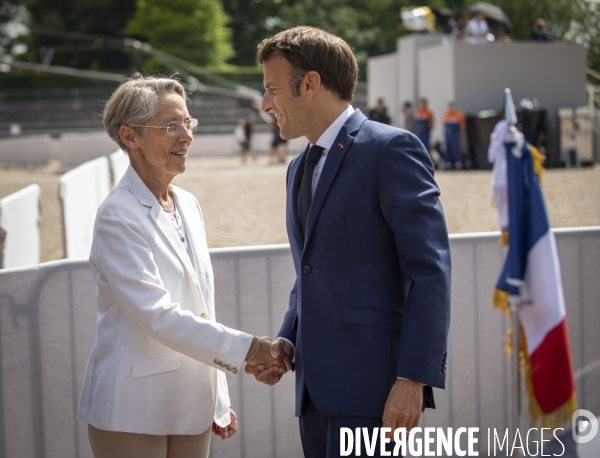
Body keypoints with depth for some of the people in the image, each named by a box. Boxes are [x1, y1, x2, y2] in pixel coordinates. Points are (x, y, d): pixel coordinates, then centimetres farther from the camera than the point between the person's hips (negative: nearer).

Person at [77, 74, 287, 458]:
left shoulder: (188, 206, 9)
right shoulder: (119, 216, -13)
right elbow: (156, 315, -20)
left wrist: (219, 399, 14)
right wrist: (247, 348, -23)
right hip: (134, 412, -7)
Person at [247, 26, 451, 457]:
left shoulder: (391, 148, -6)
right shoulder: (300, 168, 20)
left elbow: (430, 272, -12)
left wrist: (412, 379, -18)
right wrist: (286, 342, 7)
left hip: (372, 385, -8)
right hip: (318, 388, 8)